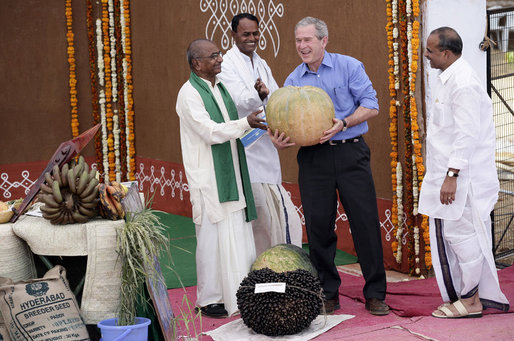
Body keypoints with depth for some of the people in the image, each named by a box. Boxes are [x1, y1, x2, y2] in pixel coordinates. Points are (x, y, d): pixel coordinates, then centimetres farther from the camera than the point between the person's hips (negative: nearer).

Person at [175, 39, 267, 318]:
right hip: (208, 179, -8)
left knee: (237, 233, 9)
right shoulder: (189, 93, -11)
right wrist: (246, 123, -26)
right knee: (212, 236, -5)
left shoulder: (220, 88, 15)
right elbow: (210, 131, -20)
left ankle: (236, 292, 17)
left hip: (230, 176, 8)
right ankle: (209, 299, 5)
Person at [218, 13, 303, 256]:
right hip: (245, 145, -8)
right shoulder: (227, 64, -7)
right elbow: (240, 101, -21)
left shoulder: (261, 64, 18)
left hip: (264, 143, 8)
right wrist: (258, 94, -41)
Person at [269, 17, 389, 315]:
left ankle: (375, 293, 8)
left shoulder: (349, 67, 2)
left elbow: (371, 105, -5)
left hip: (350, 153, -3)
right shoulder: (293, 81, 11)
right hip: (313, 159, 3)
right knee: (318, 224, 3)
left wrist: (343, 123, -20)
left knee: (365, 221, -3)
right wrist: (281, 141, -14)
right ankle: (327, 293, 15)